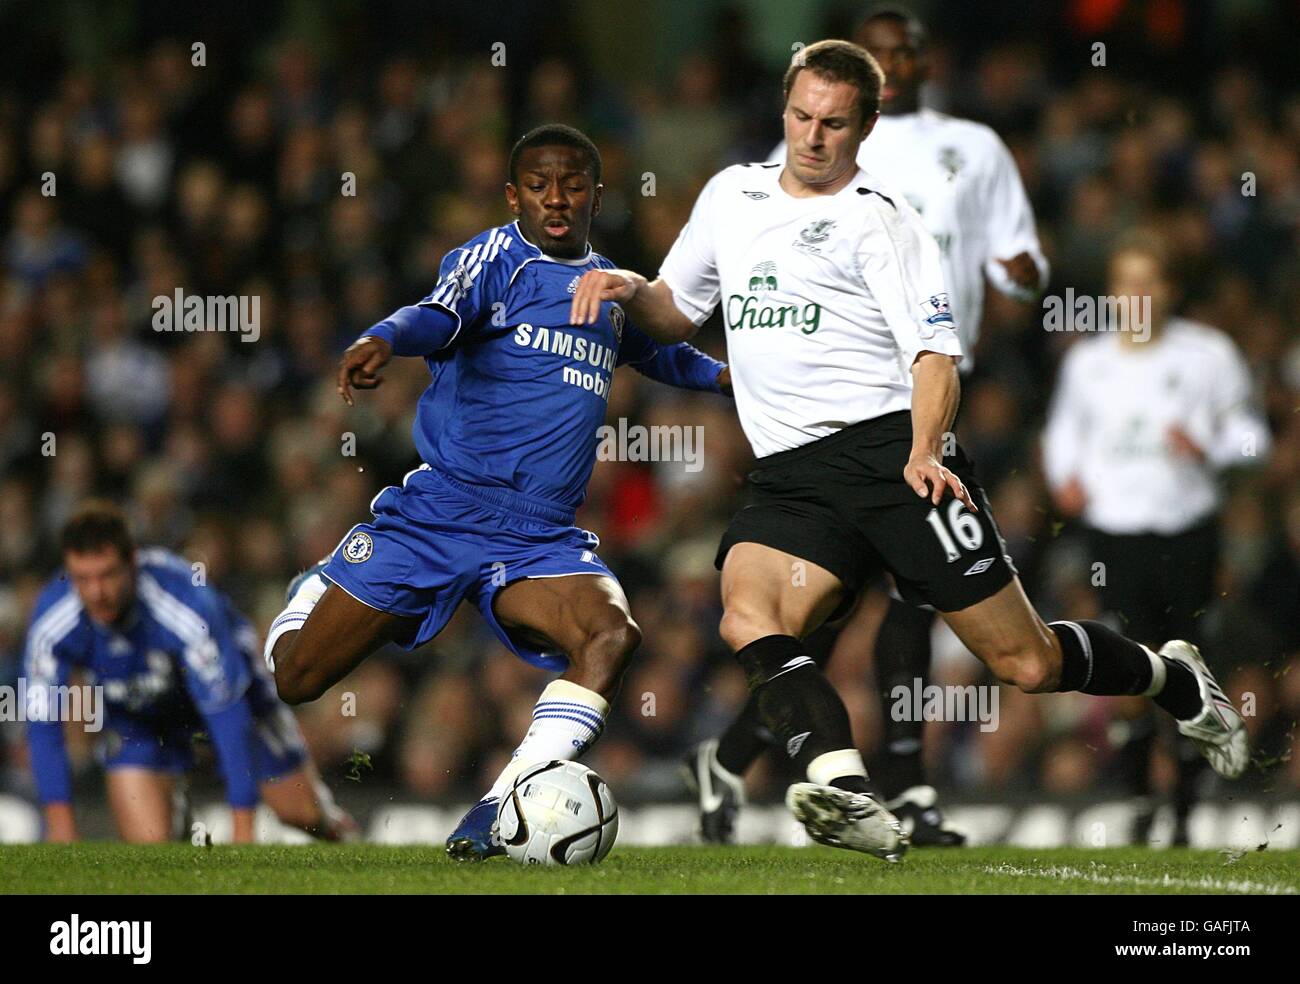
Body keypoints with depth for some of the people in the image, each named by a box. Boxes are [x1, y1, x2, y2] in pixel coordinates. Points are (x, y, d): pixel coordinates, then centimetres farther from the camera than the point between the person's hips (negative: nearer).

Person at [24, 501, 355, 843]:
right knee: (148, 844, -13)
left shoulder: (189, 607, -41)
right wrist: (61, 824, -28)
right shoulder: (51, 623, -32)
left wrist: (242, 827, -38)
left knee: (301, 812, 6)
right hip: (133, 712, 2)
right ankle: (175, 812, 25)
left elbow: (227, 716, -38)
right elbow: (42, 723, -23)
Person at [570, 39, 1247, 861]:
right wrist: (629, 289, 5)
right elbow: (677, 314, 28)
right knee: (748, 620, -28)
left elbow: (936, 353, -7)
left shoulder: (881, 221, 1)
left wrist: (923, 452, -25)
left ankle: (1178, 680, 25)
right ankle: (846, 794, -43)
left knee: (1027, 662, -4)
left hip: (888, 447, -4)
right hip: (789, 478, 4)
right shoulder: (730, 195, 18)